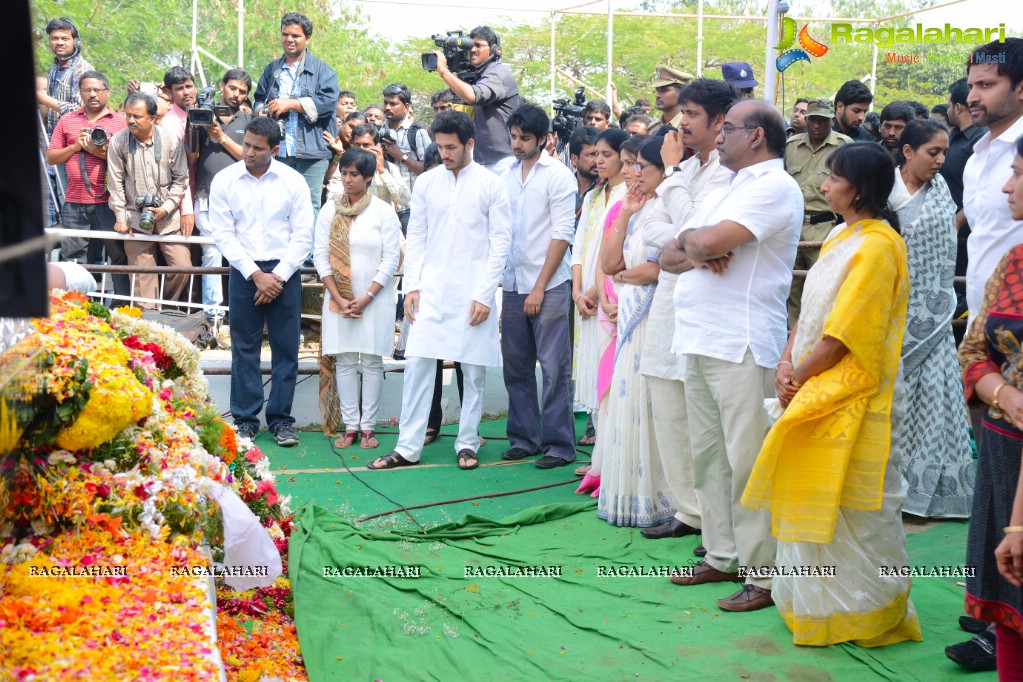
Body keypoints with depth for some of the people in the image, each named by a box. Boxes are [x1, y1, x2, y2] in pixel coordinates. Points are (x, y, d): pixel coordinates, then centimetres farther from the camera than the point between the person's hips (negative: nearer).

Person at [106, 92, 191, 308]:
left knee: (182, 267, -4)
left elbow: (181, 180, 1)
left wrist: (166, 208, -9)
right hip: (135, 219, 0)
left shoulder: (171, 142, -5)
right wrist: (120, 217, -2)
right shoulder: (118, 142, -4)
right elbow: (115, 183, 0)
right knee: (141, 275, -1)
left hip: (168, 218, 1)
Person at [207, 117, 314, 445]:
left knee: (286, 349, 1)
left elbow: (302, 236, 0)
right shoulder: (224, 180, 1)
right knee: (244, 348, 3)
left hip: (284, 273, 0)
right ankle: (245, 419, 11)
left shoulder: (293, 181, 0)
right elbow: (224, 234, -1)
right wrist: (256, 274, -8)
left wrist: (278, 276, -8)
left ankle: (280, 419, 10)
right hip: (244, 272, 0)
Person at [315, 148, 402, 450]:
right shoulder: (329, 210, 6)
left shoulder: (384, 212, -1)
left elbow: (391, 259, -3)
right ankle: (350, 426, 7)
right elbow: (320, 255, 3)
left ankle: (368, 426, 5)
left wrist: (367, 298, -10)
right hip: (338, 298, 2)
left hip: (374, 298, -2)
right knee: (344, 361, 2)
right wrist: (339, 299, -6)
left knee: (372, 361, -1)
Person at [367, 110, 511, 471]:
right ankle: (408, 447, 4)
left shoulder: (491, 185, -1)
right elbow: (416, 238, 10)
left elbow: (501, 242, -2)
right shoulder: (426, 183, 7)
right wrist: (412, 286, 1)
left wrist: (485, 294, -9)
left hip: (473, 292, -2)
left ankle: (467, 444, 17)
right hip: (431, 290, 2)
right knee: (417, 363, -2)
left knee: (474, 370, 4)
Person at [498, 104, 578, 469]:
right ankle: (523, 437, 18)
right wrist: (496, 274, 4)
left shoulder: (559, 176, -5)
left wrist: (540, 287, -12)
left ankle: (558, 444, 2)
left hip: (549, 286, -5)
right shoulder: (508, 175, 11)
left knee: (554, 367, -3)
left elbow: (562, 234, -9)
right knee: (516, 366, 9)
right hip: (512, 284, 6)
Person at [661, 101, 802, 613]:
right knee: (708, 454, 13)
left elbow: (709, 241, -21)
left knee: (746, 460, -8)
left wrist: (692, 239, 1)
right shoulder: (724, 192, 22)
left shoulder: (774, 187, -8)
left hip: (741, 345, -9)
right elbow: (670, 257, 16)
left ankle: (764, 574, -1)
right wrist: (697, 254, -5)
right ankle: (721, 556, 23)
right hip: (700, 340, 9)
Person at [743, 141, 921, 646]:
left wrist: (798, 377, -12)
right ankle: (817, 603, 26)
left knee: (852, 504, 0)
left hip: (853, 397, -9)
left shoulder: (878, 246, -16)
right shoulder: (840, 237, 13)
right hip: (816, 392, 9)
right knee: (812, 499, 14)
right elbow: (810, 311, 13)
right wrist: (787, 364, 0)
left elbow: (844, 334, -20)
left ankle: (868, 611, 14)